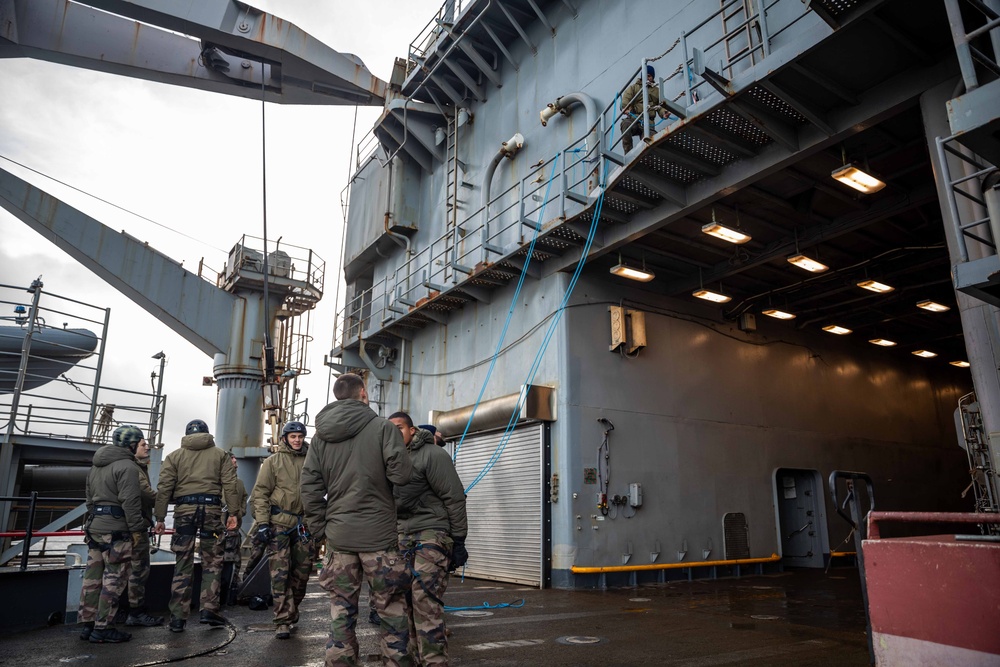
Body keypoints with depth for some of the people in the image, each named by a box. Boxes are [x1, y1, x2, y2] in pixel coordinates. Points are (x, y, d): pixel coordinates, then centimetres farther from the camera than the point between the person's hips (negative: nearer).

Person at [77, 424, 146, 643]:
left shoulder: (96, 466, 19)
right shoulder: (127, 467, -13)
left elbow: (90, 498, 23)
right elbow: (130, 501, -19)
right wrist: (136, 528, -14)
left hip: (94, 525, 10)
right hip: (115, 528, -10)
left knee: (93, 576, 14)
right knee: (115, 578, -4)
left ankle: (88, 624, 20)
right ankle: (103, 628, -1)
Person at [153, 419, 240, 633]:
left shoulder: (174, 456, 12)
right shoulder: (220, 455, 10)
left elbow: (164, 488, 4)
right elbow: (230, 485, 1)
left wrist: (160, 518, 7)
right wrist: (233, 513, 0)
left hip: (184, 510, 1)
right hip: (211, 508, -1)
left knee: (183, 565, 7)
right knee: (212, 562, 9)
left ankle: (178, 617, 9)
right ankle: (209, 609, 5)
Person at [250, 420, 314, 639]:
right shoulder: (273, 461, 1)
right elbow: (260, 493, -2)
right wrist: (262, 522, -11)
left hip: (303, 524, 4)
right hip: (279, 523, -4)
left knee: (303, 569, 9)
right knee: (280, 573, -4)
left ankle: (291, 610, 29)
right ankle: (283, 621, 2)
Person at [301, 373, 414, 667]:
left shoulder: (321, 435, 7)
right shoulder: (382, 427, -8)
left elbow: (309, 486, 5)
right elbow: (401, 473, -14)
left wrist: (320, 527, 11)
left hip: (338, 535, 4)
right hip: (379, 534, -4)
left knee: (341, 609, 12)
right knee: (391, 607, 8)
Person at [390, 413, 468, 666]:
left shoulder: (432, 455, -9)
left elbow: (454, 498, -12)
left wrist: (458, 541, -13)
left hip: (432, 533, -7)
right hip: (403, 536, 7)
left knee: (425, 597, -15)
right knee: (408, 599, 8)